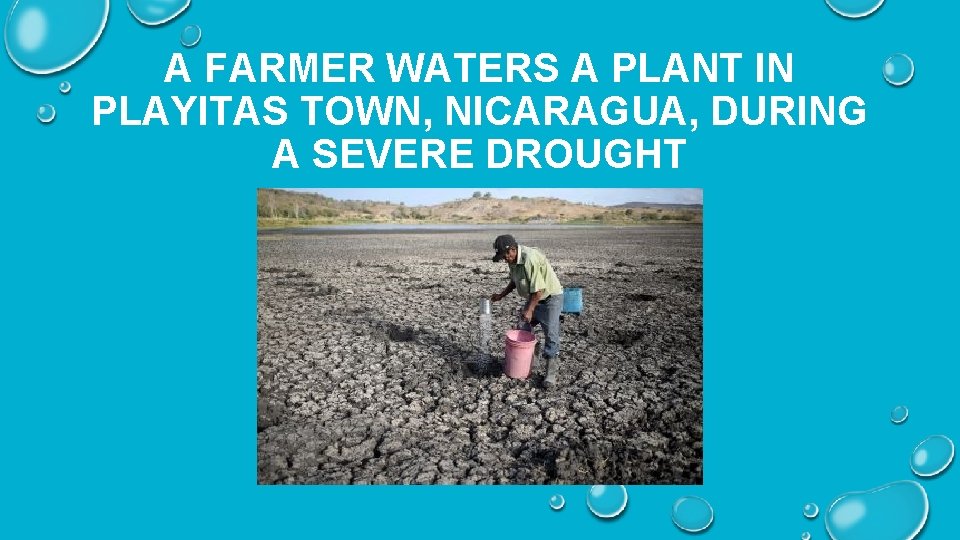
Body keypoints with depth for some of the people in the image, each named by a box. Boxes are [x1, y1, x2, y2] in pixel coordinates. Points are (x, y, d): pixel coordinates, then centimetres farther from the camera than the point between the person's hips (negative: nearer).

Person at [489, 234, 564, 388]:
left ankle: (551, 372, -7)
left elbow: (538, 290, -29)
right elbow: (514, 281, 17)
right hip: (533, 298, 9)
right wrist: (501, 295, 10)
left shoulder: (530, 259, -32)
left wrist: (529, 310, -23)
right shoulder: (513, 259, -3)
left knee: (551, 334, -13)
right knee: (523, 329, 9)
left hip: (550, 297, -9)